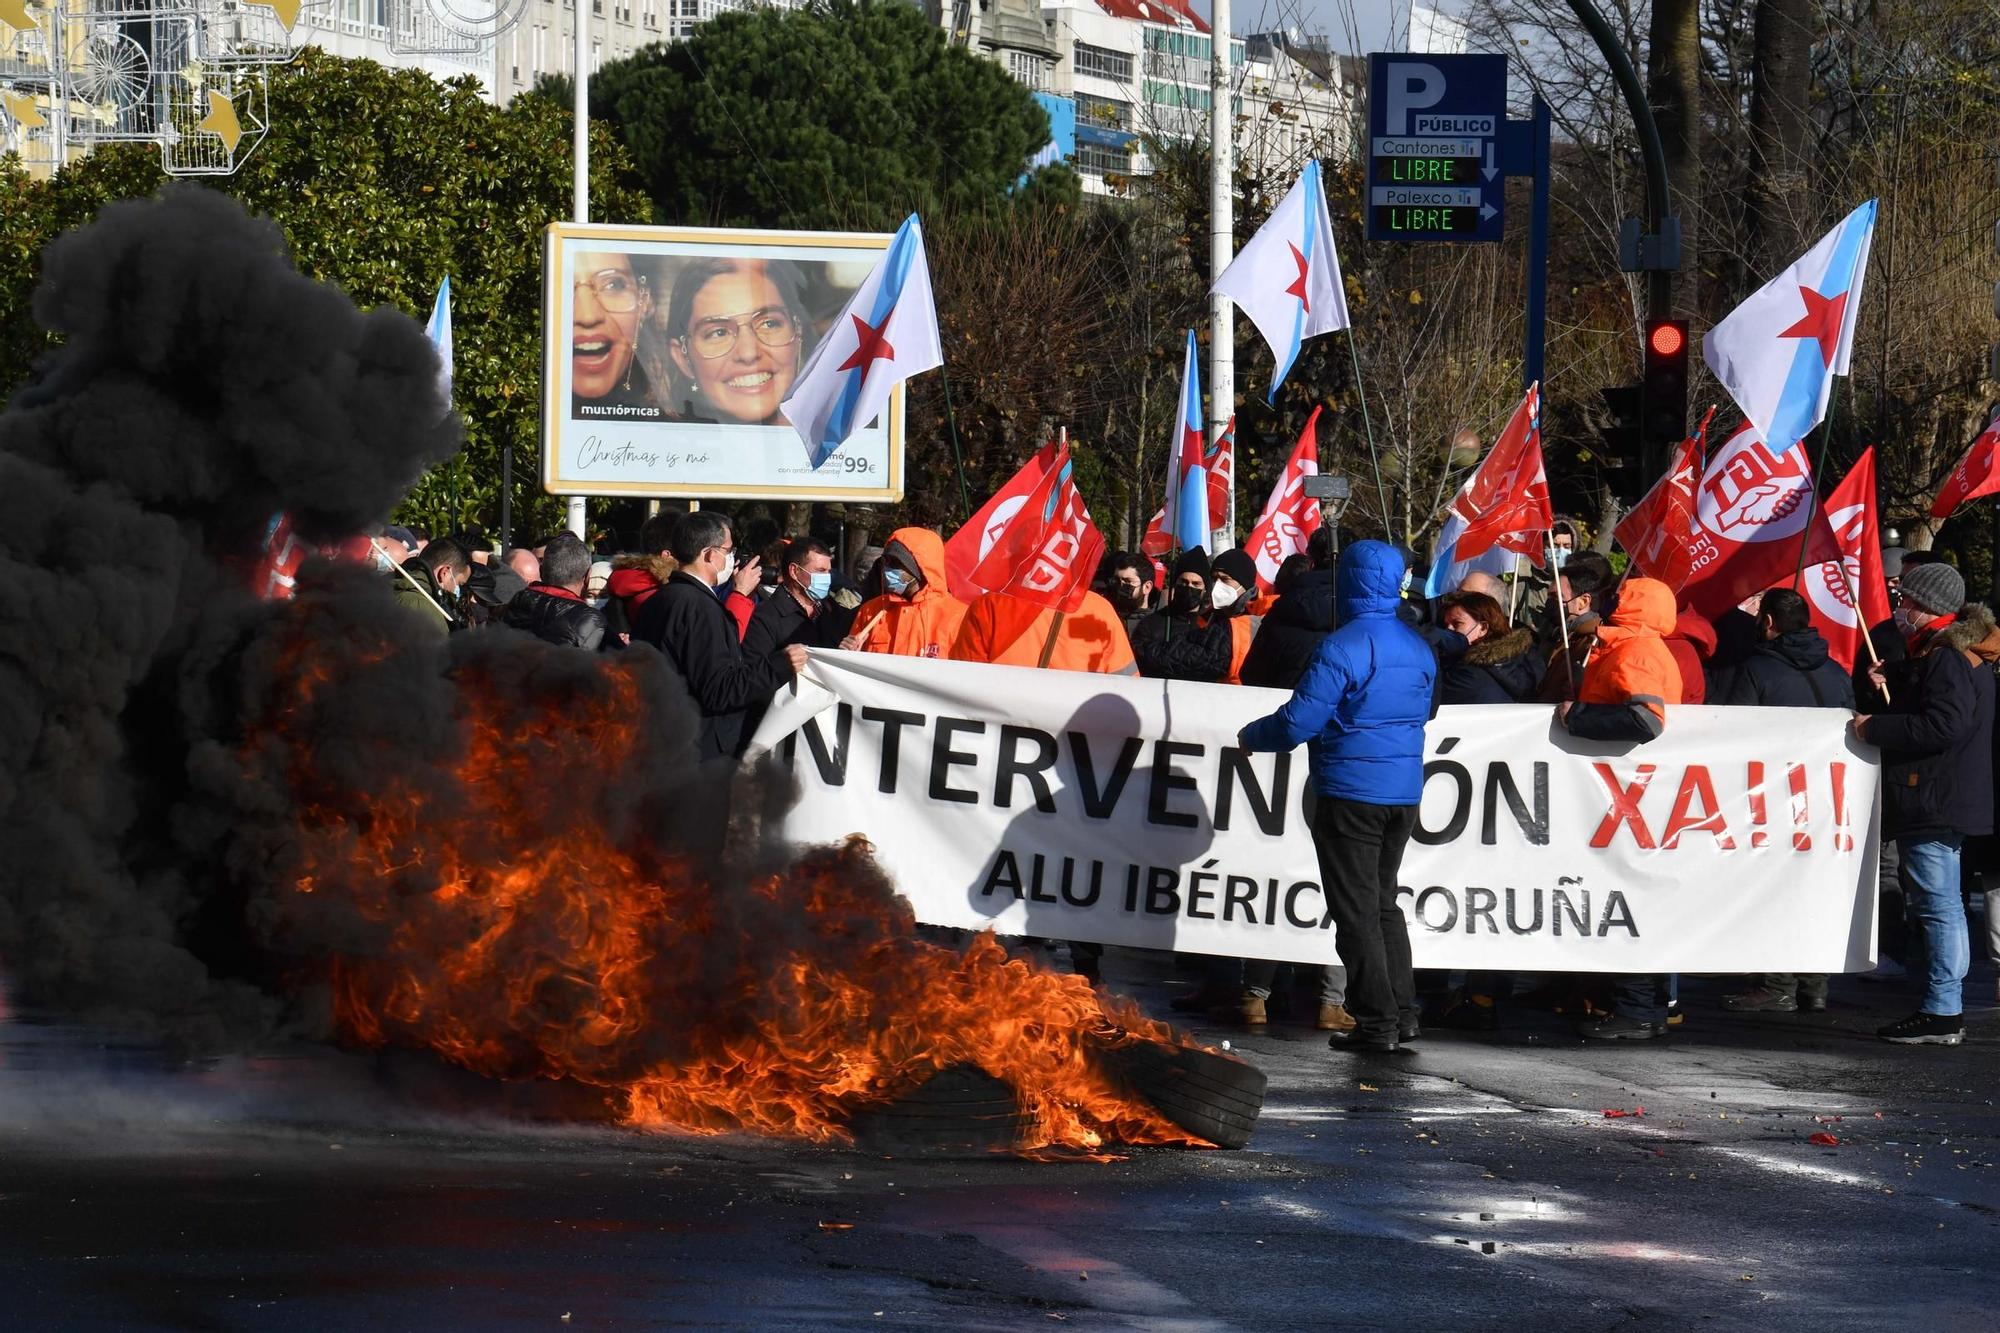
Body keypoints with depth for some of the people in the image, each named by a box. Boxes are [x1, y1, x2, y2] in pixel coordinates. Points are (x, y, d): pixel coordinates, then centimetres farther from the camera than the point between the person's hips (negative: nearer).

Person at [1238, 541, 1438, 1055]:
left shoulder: (1342, 648, -16)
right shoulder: (1418, 648, 8)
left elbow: (1297, 722, -16)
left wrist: (1252, 737, 2)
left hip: (1350, 793, -7)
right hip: (1404, 794, 7)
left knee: (1356, 910, -1)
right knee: (1383, 901, 18)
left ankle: (1376, 1021, -3)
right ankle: (1403, 1013, 16)